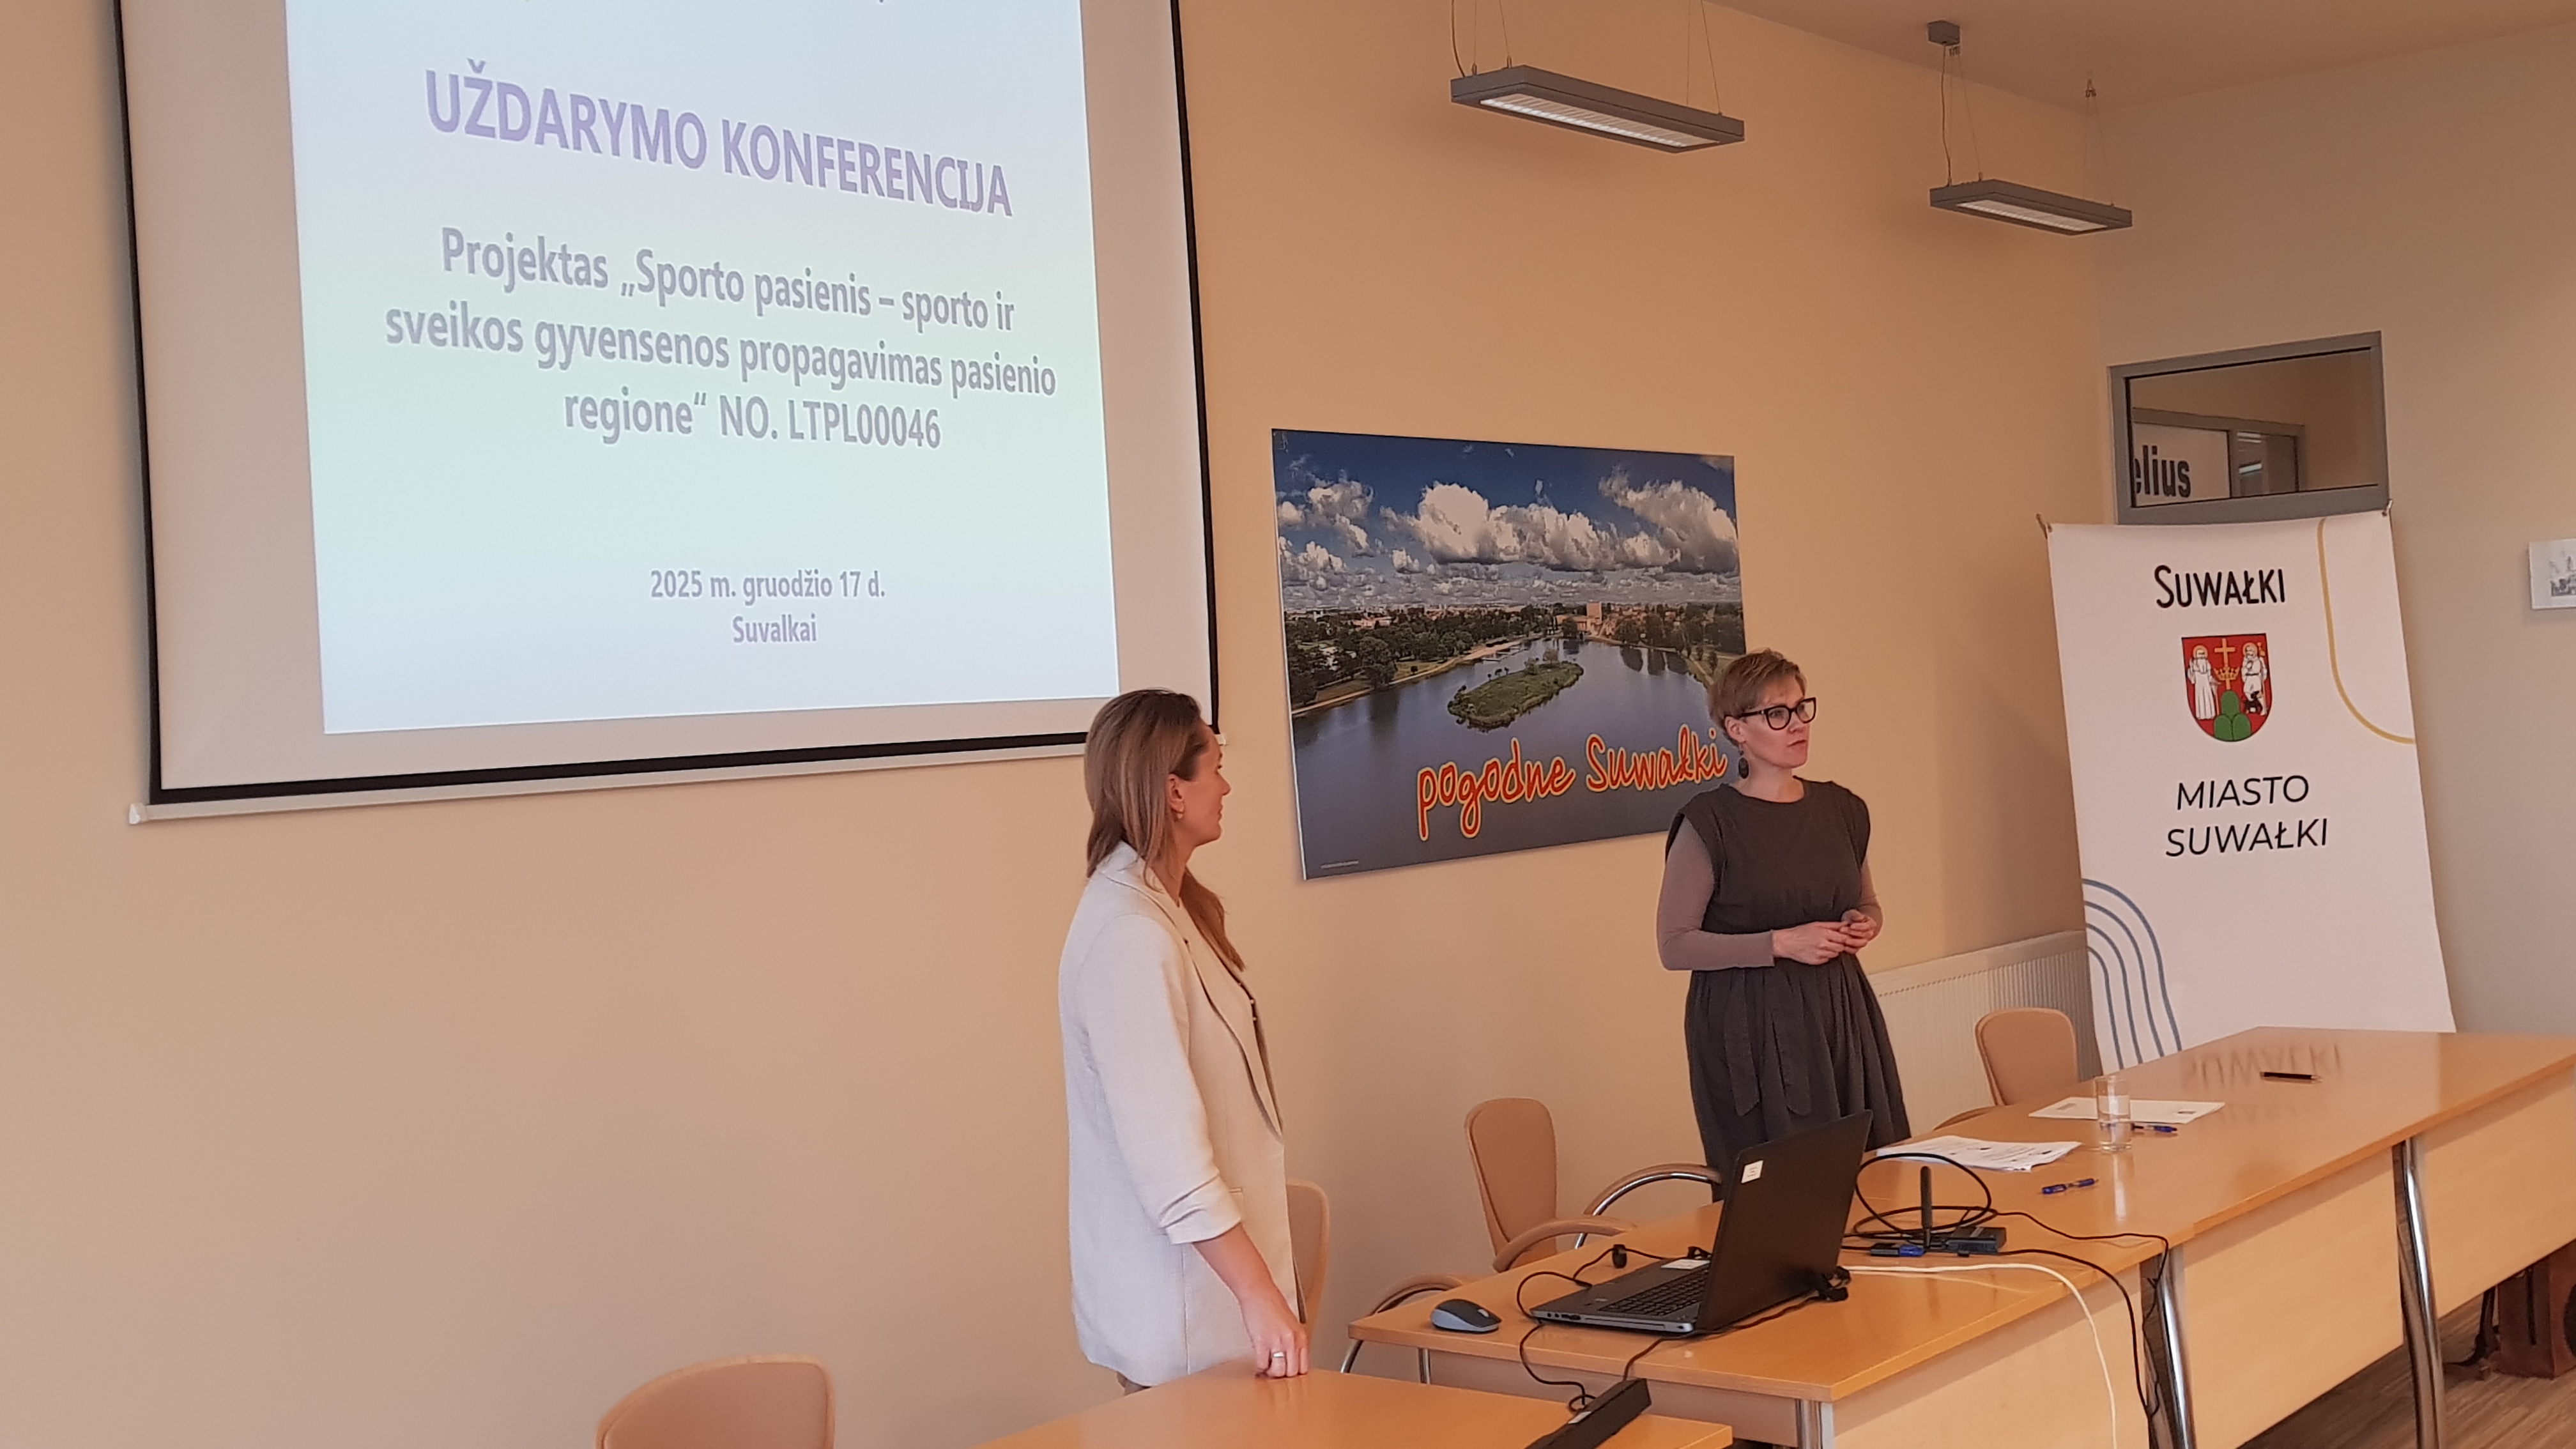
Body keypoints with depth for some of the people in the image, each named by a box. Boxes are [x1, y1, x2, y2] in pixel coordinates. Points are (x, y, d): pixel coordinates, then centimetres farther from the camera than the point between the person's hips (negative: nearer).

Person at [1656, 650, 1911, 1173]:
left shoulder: (1841, 809, 9)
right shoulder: (1710, 821, -8)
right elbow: (1674, 946, -9)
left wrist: (1864, 924, 1)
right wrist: (1782, 943, -16)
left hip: (1840, 1015, 5)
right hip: (1751, 1029, -5)